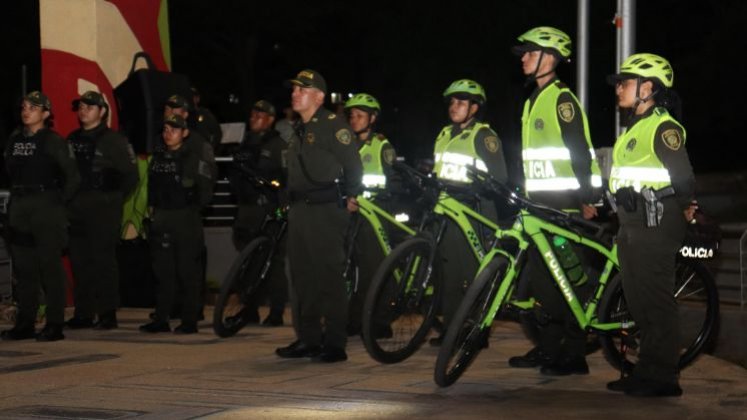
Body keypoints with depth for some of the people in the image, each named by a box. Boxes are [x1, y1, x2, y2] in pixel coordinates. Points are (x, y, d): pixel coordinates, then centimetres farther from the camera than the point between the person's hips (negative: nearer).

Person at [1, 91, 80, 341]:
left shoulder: (53, 141, -6)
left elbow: (72, 177, -7)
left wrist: (59, 201, -6)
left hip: (46, 206, -6)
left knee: (50, 266, -4)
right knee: (23, 268, 8)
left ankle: (54, 325, -1)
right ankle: (25, 324, 14)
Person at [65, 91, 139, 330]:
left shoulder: (114, 140, -2)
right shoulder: (72, 140, 14)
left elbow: (131, 175, -2)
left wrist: (114, 200, -2)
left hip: (103, 211, -6)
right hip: (76, 211, 6)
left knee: (103, 261, -6)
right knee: (79, 262, 5)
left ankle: (107, 314, -2)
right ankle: (83, 314, 11)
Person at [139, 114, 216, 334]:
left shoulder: (195, 157, -3)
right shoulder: (158, 158, 14)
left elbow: (205, 189, -6)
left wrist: (194, 207, -9)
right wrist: (152, 207, 11)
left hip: (186, 219, -5)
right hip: (161, 220, 5)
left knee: (188, 271, -3)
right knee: (162, 271, 6)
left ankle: (189, 321, 2)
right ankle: (161, 319, 10)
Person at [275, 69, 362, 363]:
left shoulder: (333, 125, -9)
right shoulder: (300, 131, 19)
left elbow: (353, 164, -10)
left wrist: (351, 197, -4)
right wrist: (291, 200, 19)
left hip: (326, 209, -9)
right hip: (300, 209, 9)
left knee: (329, 275, -8)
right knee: (302, 275, 10)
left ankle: (335, 344, -6)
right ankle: (308, 339, 16)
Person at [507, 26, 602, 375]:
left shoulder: (561, 98, -12)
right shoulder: (533, 101, 18)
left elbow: (579, 152, -18)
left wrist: (587, 199, -21)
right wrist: (525, 197, 22)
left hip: (567, 205, -10)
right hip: (542, 204, 10)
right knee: (539, 275, 10)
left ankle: (574, 355, -2)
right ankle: (547, 348, 18)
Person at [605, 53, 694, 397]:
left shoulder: (663, 127, -11)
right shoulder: (635, 128, 20)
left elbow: (681, 172, -18)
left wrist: (687, 207, -13)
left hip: (655, 224, -10)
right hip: (632, 223, 10)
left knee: (656, 302, -9)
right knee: (637, 301, 11)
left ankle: (663, 378, -7)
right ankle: (646, 370, 18)